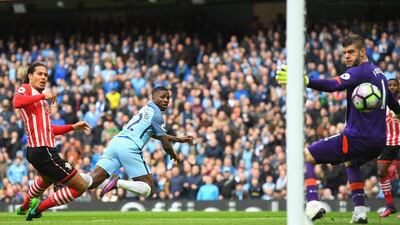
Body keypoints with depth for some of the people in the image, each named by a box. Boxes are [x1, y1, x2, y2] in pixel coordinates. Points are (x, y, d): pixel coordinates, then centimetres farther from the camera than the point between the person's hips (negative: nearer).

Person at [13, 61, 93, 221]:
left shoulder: (42, 98, 20)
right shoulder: (26, 89, -6)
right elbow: (17, 103, -31)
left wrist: (73, 127, 22)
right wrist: (43, 96, -24)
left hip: (36, 151, 11)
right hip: (43, 152, -11)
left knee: (47, 180, 44)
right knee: (80, 187, -10)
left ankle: (25, 207, 64)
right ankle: (38, 209, -2)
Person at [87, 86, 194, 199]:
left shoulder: (147, 109, 26)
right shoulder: (156, 114, 0)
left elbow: (156, 134, 41)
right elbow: (165, 145, 3)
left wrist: (179, 139, 44)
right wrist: (175, 156, 24)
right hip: (129, 147, -8)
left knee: (93, 181, -3)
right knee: (148, 190, -3)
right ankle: (118, 183, -22)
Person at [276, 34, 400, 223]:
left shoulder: (359, 72, -12)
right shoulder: (378, 73, 17)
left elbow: (333, 86, -31)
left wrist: (305, 81, -44)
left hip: (357, 137, -9)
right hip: (379, 142, 9)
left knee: (304, 157, -2)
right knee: (351, 162, 40)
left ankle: (313, 204, -20)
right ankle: (360, 212, 26)